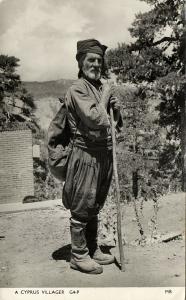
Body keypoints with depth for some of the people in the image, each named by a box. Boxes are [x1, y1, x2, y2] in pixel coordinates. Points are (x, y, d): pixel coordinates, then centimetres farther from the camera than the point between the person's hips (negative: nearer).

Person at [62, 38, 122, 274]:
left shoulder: (103, 87, 14)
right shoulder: (77, 89, -11)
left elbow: (115, 123, 21)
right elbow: (95, 120, -23)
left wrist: (116, 106, 3)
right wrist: (105, 96, -10)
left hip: (104, 155, 8)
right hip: (86, 155, -8)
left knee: (94, 208, 18)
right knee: (81, 209, 3)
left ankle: (93, 250, 32)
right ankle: (78, 256, 17)